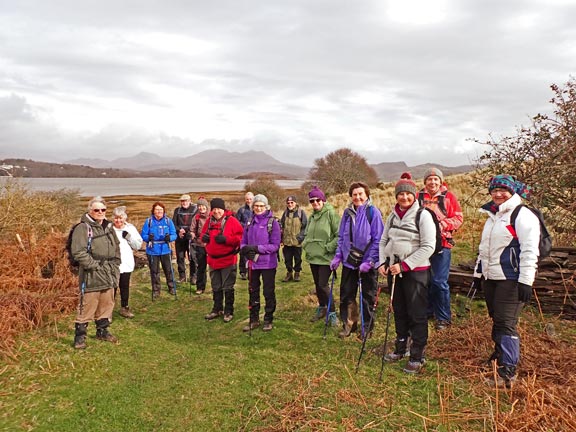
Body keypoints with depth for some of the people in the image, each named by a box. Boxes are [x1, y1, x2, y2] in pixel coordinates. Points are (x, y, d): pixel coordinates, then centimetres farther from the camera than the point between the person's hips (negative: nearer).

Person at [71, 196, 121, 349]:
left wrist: (114, 266, 13)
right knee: (87, 306, -3)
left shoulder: (108, 227, 15)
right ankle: (80, 336, 11)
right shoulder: (83, 228, -10)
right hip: (91, 277, -7)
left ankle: (102, 331, 32)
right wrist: (95, 266, -18)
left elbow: (116, 249, 24)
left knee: (106, 305, 16)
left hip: (109, 276, 7)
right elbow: (78, 252, -19)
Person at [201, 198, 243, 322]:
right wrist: (203, 237, -6)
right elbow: (203, 233, 18)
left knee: (228, 287, 5)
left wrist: (226, 239, -27)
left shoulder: (232, 221, -13)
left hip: (228, 260, -6)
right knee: (216, 287, 18)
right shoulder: (210, 221, 6)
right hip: (213, 260, 6)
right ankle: (217, 309, 32)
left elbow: (240, 237, -16)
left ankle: (228, 312, 18)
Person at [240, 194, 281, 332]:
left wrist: (256, 248, -21)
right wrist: (245, 249, -13)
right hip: (252, 263, 5)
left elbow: (275, 245, -13)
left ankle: (268, 320, 21)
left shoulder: (273, 222, -8)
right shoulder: (250, 222, 6)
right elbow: (243, 242, 9)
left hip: (268, 264, -4)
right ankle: (254, 319, 27)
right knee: (253, 291, 13)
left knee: (269, 292, 6)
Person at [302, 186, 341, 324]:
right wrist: (305, 244, 6)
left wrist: (328, 248, -16)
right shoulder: (312, 216, 10)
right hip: (313, 257, 7)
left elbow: (339, 235, -16)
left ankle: (332, 313, 6)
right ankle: (322, 308, 34)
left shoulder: (331, 213, -12)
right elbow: (307, 234, 23)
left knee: (323, 285, -9)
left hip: (325, 258, -7)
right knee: (317, 284, 16)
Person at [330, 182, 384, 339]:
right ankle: (348, 324, 28)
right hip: (349, 261, 4)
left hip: (367, 263, -4)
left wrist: (370, 261, -18)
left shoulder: (373, 212, -10)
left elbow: (378, 239, -13)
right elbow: (341, 236, 10)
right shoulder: (347, 212, 4)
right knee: (346, 295, 10)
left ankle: (367, 327, 26)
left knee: (367, 297, 10)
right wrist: (338, 256, 1)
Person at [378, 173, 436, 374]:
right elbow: (383, 241, 15)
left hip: (416, 271, -6)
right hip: (394, 270, 6)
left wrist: (404, 265, -18)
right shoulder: (393, 216, 8)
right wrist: (382, 262, -1)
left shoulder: (423, 215, -10)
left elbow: (428, 246, -15)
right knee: (399, 312, 17)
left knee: (417, 314, 1)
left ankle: (417, 356, 13)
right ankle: (400, 348, 32)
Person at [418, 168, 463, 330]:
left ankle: (444, 317, 10)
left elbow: (458, 218, 0)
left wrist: (443, 224, -15)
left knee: (439, 281, -4)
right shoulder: (419, 196, 7)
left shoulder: (448, 196, 1)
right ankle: (427, 311, 29)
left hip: (442, 244, -3)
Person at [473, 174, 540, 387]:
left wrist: (525, 281, -21)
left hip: (511, 280, -8)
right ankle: (500, 356, 31)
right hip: (491, 278, 8)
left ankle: (507, 373, -5)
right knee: (496, 321, 15)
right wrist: (478, 273, 24)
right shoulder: (493, 216, 18)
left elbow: (530, 250, -17)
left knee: (506, 324, -9)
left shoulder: (523, 216, -10)